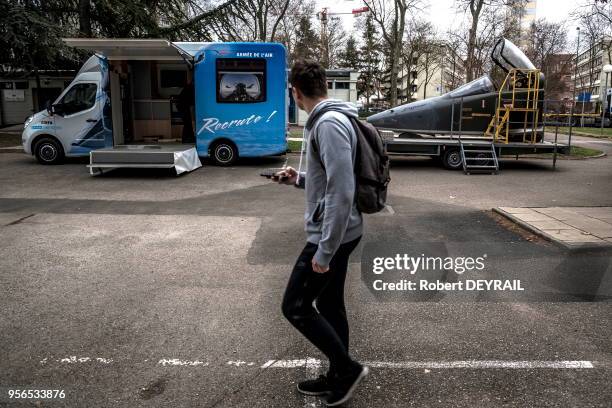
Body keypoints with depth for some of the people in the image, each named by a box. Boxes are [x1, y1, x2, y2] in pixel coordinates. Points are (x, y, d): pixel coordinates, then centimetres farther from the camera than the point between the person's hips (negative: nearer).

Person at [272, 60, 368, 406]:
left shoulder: (329, 123, -20)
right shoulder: (328, 120, 12)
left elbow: (342, 191, -27)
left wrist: (324, 251, -25)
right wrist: (298, 178, 18)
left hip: (331, 235, -10)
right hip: (337, 232, 10)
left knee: (295, 306, 1)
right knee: (330, 305, 17)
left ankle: (348, 367, 14)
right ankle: (339, 377, 31)